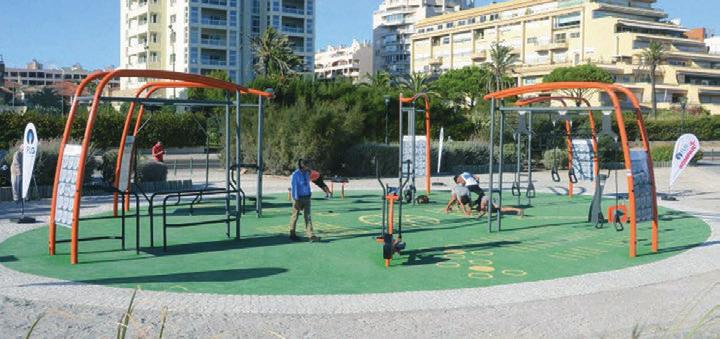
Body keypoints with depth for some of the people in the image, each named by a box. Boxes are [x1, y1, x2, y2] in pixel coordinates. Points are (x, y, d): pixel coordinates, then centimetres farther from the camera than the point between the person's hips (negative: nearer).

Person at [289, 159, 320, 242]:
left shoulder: (307, 173, 8)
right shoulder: (295, 175, -13)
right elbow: (294, 187, -17)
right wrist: (296, 200, -21)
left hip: (306, 198, 6)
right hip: (298, 198, -6)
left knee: (308, 216, -3)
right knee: (295, 216, 7)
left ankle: (311, 236, -10)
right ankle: (292, 235, 21)